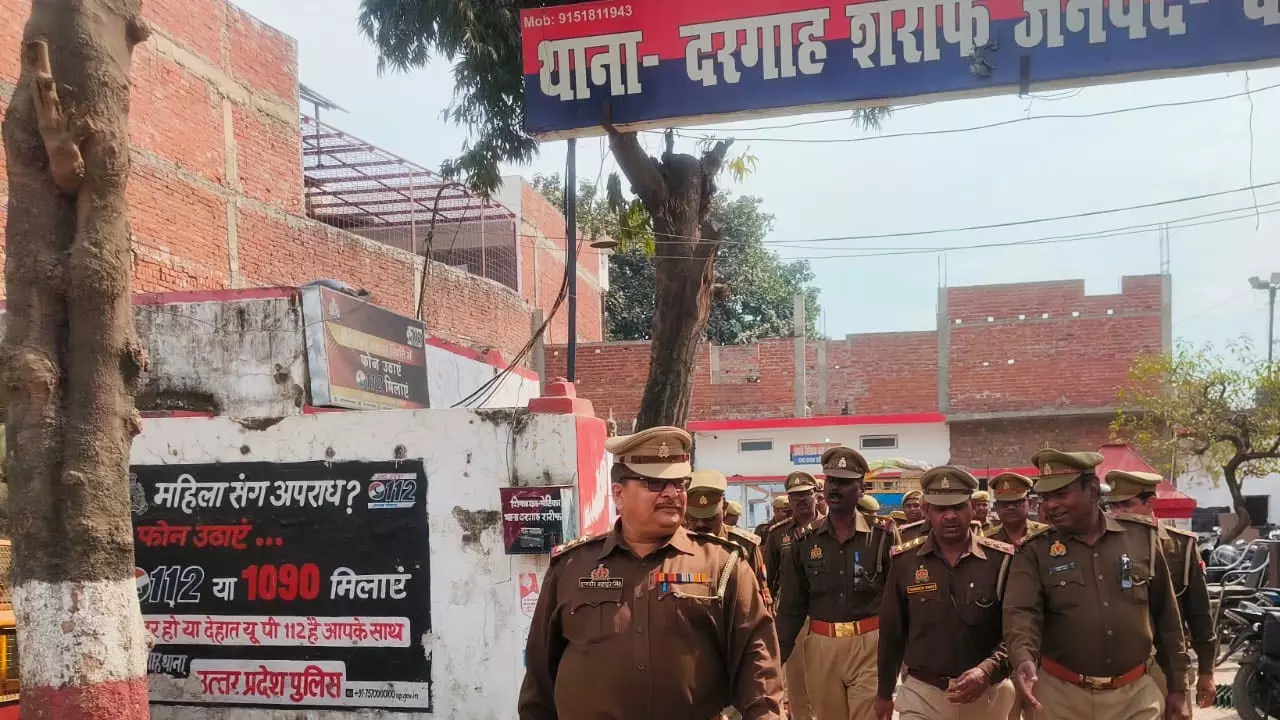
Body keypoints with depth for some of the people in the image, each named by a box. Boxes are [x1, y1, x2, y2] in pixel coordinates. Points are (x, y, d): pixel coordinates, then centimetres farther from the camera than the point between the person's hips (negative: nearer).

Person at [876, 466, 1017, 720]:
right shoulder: (905, 561, -3)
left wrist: (988, 670, -21)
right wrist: (884, 692, 12)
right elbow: (892, 631, 6)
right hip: (921, 693, 0)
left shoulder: (1000, 559, -6)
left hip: (988, 695, 0)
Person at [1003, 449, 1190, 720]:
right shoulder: (1035, 552, -3)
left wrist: (1177, 687, 9)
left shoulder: (1141, 536, 2)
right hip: (1061, 696, -1)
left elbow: (1166, 614, 7)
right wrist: (1023, 660, -37)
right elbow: (1021, 613, -17)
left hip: (1135, 695, 1)